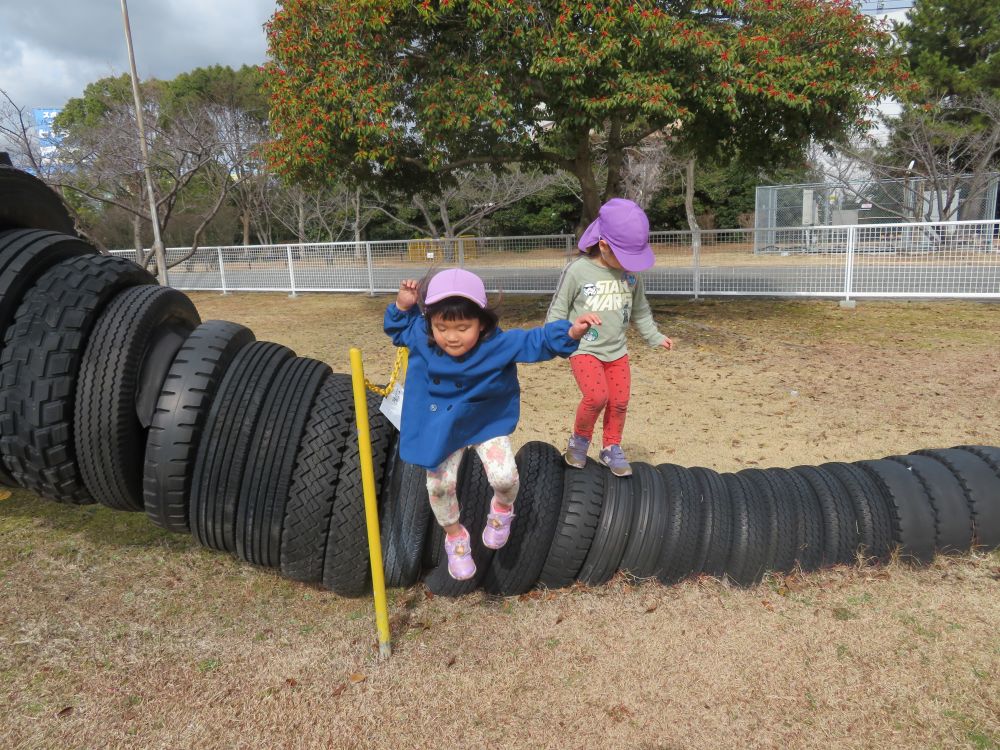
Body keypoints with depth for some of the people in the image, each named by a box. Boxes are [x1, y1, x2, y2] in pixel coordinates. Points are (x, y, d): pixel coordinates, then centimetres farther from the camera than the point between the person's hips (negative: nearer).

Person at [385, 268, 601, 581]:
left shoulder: (498, 343, -26)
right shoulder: (421, 337, -18)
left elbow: (537, 341, -27)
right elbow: (397, 330, 3)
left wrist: (571, 332, -44)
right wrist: (403, 307, -17)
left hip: (488, 422, -2)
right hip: (441, 426, 2)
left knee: (503, 476, -17)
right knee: (439, 484, 5)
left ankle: (502, 508, 23)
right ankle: (455, 537, 34)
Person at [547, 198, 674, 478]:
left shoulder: (631, 274, 1)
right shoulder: (577, 271, -13)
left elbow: (640, 310, 16)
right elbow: (558, 309, -5)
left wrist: (655, 336, 18)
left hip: (617, 351, 5)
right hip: (584, 349, -5)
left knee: (619, 403, 6)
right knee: (596, 396, -22)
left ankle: (611, 449, 28)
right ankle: (579, 439, 5)